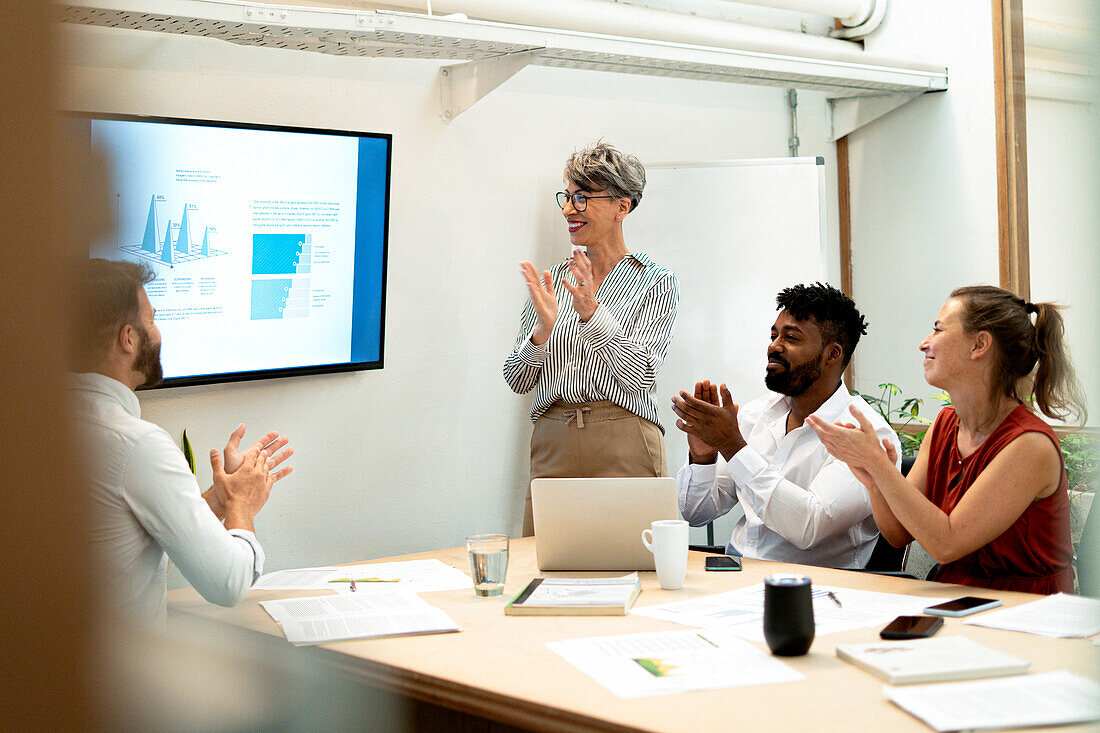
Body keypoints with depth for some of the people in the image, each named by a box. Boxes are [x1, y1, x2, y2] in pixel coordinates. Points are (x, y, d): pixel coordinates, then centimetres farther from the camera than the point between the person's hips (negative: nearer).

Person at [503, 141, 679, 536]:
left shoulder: (656, 282, -1)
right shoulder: (552, 280, 11)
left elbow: (640, 377, -11)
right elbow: (517, 381, 8)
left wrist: (591, 313, -20)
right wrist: (543, 330, -11)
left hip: (623, 446, -3)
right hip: (552, 443, 4)